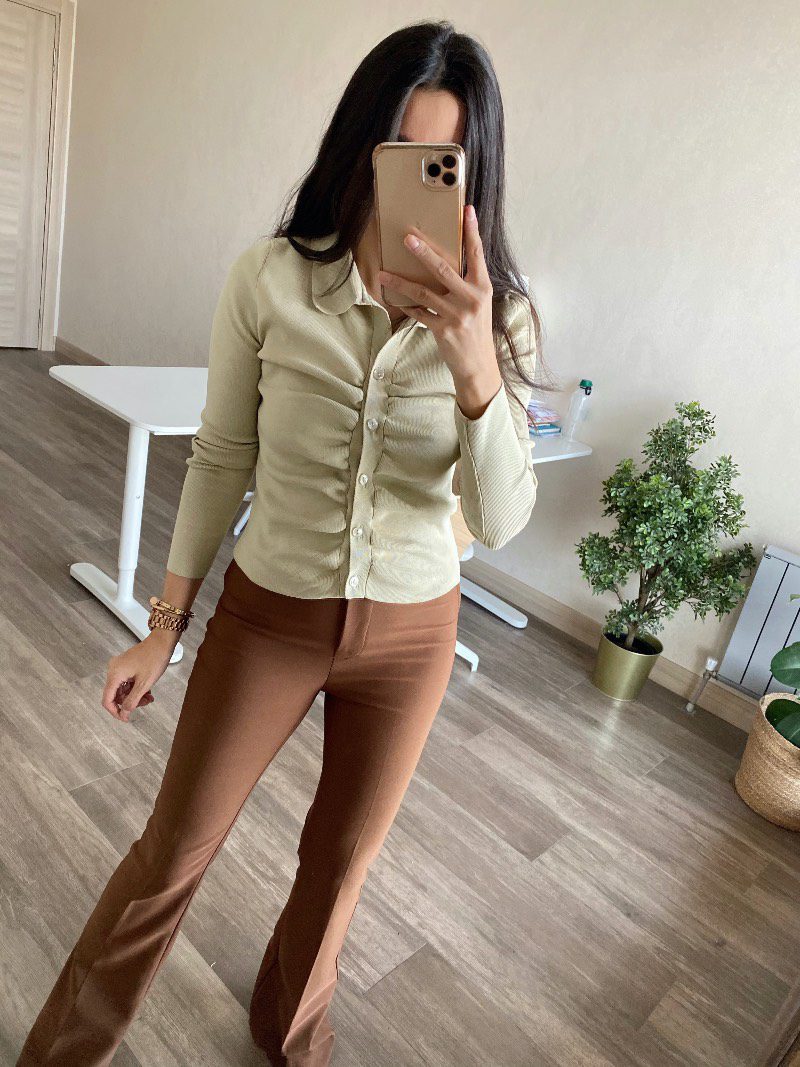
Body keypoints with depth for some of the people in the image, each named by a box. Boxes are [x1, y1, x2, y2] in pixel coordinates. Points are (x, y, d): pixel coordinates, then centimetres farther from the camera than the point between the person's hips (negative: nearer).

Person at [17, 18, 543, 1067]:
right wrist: (164, 628, 2)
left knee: (342, 858, 22)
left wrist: (473, 367, -34)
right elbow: (221, 459, -3)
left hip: (411, 631, 2)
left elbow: (500, 520, -17)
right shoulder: (266, 281, -12)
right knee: (171, 853, 15)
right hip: (267, 614, -1)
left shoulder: (500, 316, -10)